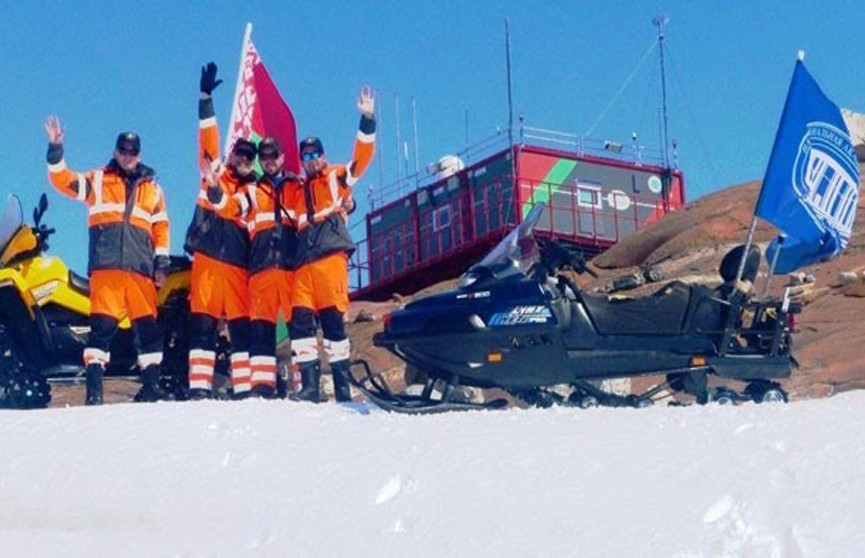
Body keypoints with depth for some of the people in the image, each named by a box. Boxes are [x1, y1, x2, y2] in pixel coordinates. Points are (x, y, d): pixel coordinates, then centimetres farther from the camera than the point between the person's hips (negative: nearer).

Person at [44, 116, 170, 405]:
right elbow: (63, 180, 6)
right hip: (106, 265, -2)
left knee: (147, 325, -5)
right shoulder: (97, 179, 18)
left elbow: (161, 227, 19)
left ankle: (151, 385, -2)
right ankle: (94, 389, -15)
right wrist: (55, 151, -8)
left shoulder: (152, 187, 22)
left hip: (141, 268, 2)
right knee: (102, 324, -12)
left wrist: (162, 262, 10)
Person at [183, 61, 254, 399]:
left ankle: (244, 389, 2)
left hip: (238, 264, 2)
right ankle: (199, 387, -7)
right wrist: (206, 98, -8)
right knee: (203, 324, -5)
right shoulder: (212, 173, 11)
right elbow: (208, 137, 1)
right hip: (208, 260, -2)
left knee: (242, 327, -1)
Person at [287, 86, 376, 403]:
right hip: (303, 261, 5)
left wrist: (367, 120, -8)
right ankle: (310, 384, -6)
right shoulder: (296, 191, 26)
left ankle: (343, 386, -6)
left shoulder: (337, 177, 14)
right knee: (300, 319, -6)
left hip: (330, 255, -4)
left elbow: (363, 156, 2)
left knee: (332, 318, -9)